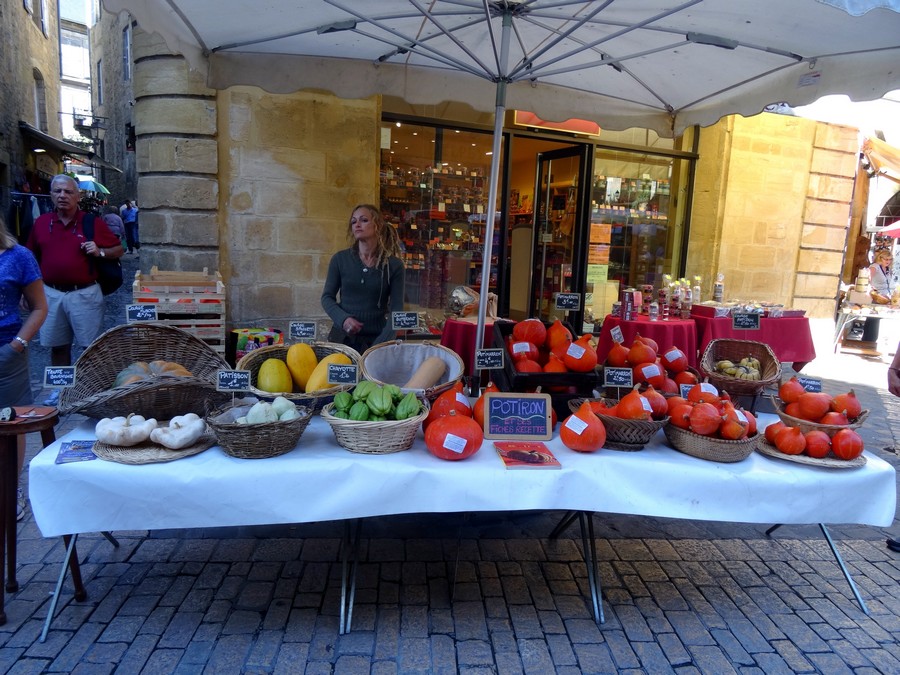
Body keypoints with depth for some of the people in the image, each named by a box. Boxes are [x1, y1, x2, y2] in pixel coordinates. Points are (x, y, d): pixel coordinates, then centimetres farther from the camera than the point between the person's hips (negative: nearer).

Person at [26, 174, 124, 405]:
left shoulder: (93, 222, -2)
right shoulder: (41, 223, 7)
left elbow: (118, 250, 4)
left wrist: (100, 252, -16)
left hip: (84, 293, -3)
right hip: (51, 294, 4)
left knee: (91, 345, 2)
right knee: (57, 345, 14)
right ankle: (60, 388, 29)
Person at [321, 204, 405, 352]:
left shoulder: (394, 265, -4)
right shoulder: (340, 259, -1)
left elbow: (396, 310, -5)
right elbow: (327, 297, 4)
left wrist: (382, 343, -17)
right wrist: (343, 318, -14)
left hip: (376, 339, -1)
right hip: (342, 337, 1)